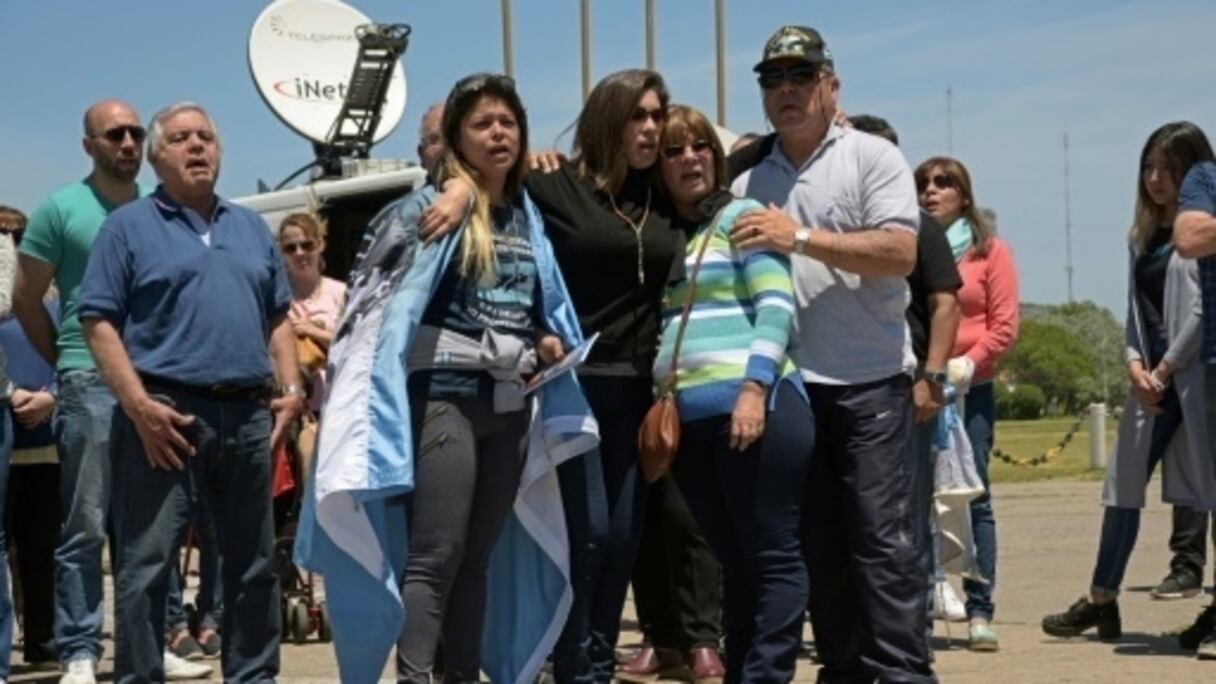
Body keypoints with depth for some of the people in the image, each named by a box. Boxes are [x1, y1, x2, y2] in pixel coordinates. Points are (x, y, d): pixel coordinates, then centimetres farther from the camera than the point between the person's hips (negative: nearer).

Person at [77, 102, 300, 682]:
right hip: (166, 415, -5)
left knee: (254, 564, 11)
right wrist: (139, 405, -16)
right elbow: (99, 322, -5)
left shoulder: (251, 227, 18)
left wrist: (290, 388, 4)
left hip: (247, 415, 5)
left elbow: (278, 318, 19)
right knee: (145, 564, -4)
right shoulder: (129, 226, 2)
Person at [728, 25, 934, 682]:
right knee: (817, 539, 9)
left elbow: (900, 253, -12)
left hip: (869, 382, -5)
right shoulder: (749, 181, 15)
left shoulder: (872, 157, 1)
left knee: (882, 535, -7)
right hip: (789, 383, 5)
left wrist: (800, 239, -17)